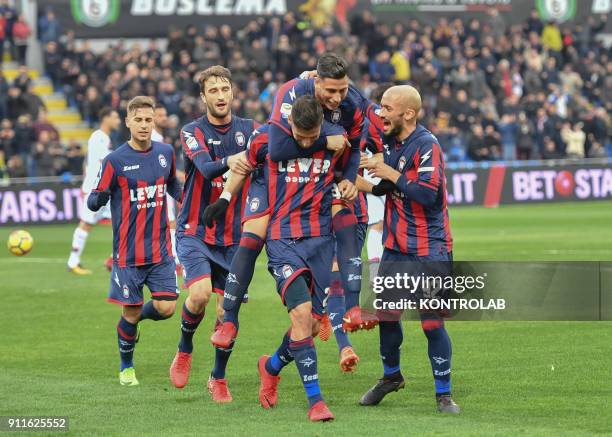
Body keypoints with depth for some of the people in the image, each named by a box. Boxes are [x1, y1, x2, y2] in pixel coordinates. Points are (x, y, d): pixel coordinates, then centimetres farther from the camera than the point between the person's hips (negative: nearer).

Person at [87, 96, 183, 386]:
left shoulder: (165, 153, 5)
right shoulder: (115, 160, -8)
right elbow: (94, 202, -8)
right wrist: (99, 198, -29)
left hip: (160, 250, 3)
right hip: (128, 252, -3)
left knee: (166, 308, -6)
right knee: (130, 311, 2)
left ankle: (137, 317, 29)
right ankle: (126, 367, 25)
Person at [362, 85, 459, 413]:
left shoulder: (427, 145, -16)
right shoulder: (390, 141, 7)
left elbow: (428, 194, -27)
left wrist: (392, 175, -20)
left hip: (430, 251, -7)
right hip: (396, 247, 7)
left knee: (432, 323, -6)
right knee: (385, 314, 10)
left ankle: (444, 394, 6)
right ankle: (391, 377, 33)